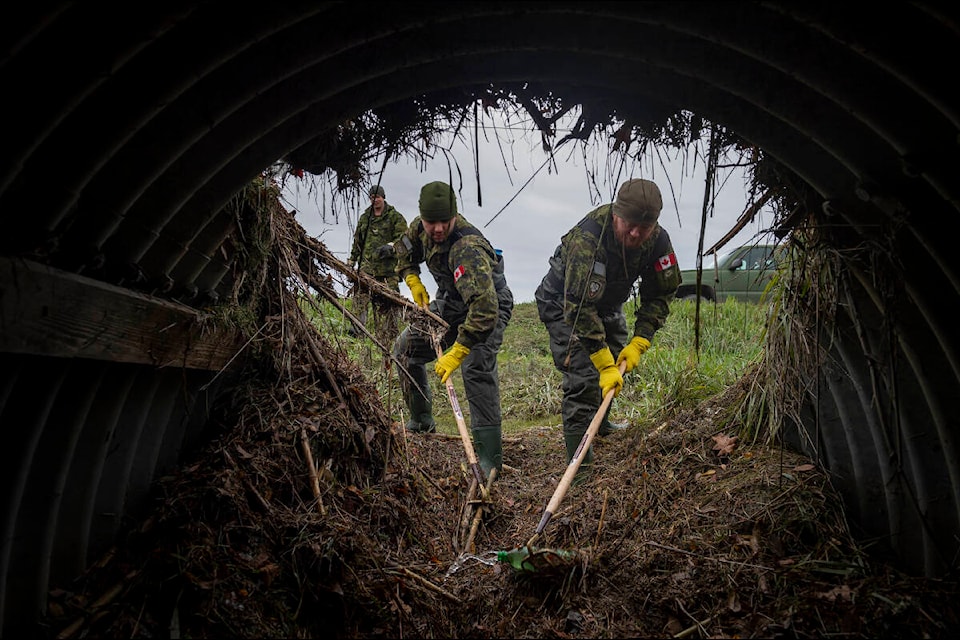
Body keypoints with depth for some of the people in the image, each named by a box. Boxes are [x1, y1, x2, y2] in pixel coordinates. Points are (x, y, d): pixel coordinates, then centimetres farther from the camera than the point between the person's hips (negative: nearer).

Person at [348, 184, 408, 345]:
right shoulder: (364, 218, 20)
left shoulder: (395, 217, 6)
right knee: (361, 287, -22)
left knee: (386, 300, -4)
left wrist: (390, 246, -21)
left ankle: (386, 337, -1)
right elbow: (357, 241, 26)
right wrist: (351, 261, 22)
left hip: (388, 263, -3)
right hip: (367, 261, 4)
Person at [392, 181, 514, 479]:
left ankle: (489, 458, -23)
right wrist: (413, 282, 0)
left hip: (487, 306, -8)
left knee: (476, 370, -28)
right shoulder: (420, 227, -13)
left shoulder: (467, 247, -39)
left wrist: (456, 353, -48)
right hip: (451, 302, 8)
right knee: (405, 349, 12)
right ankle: (421, 420, 28)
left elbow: (484, 308, -48)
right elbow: (404, 249, 14)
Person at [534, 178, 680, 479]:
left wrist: (639, 342, -16)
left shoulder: (658, 240, -20)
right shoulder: (587, 237, -40)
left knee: (619, 364, 17)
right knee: (583, 378, -16)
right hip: (564, 304, -7)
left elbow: (661, 294, -7)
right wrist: (604, 364, -40)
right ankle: (579, 463, -8)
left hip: (608, 304, 7)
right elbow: (580, 306, -40)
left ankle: (601, 423, 45)